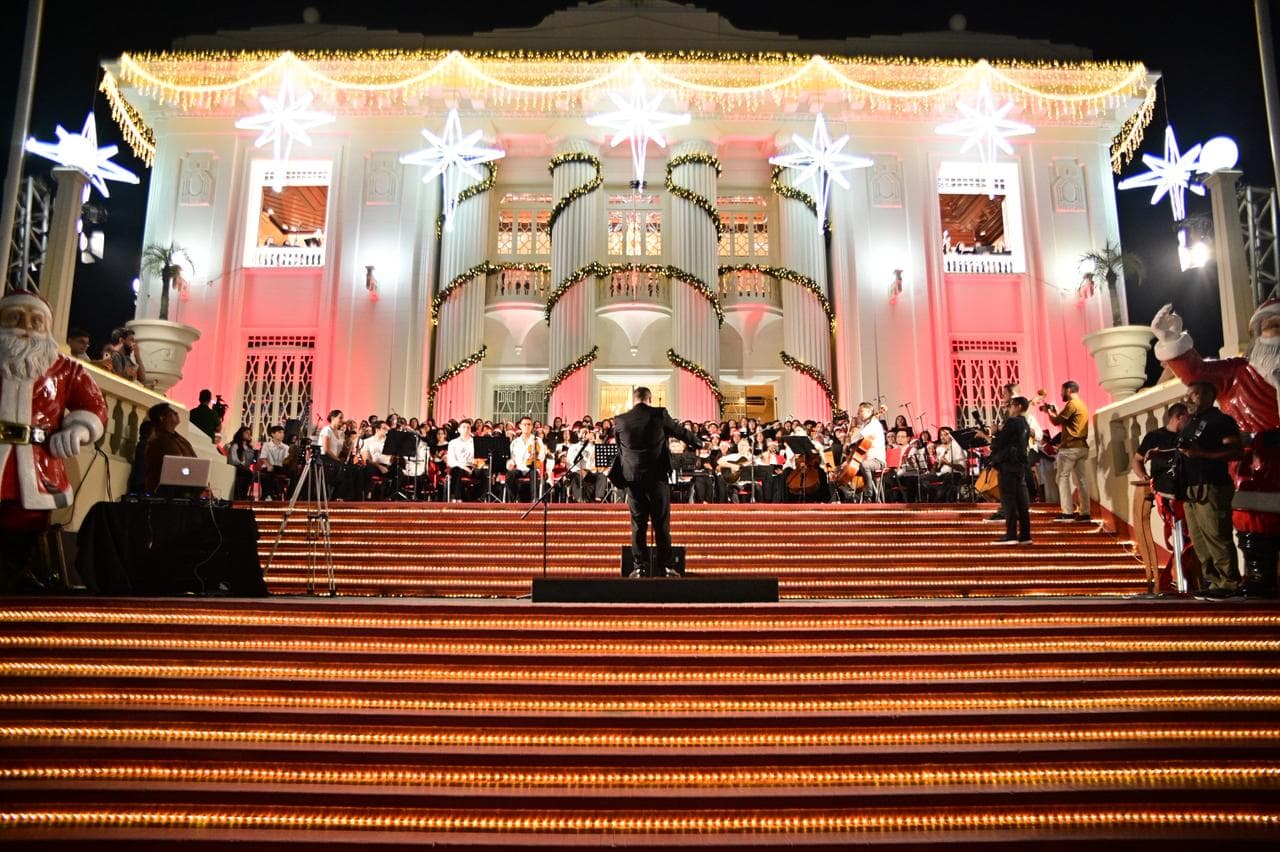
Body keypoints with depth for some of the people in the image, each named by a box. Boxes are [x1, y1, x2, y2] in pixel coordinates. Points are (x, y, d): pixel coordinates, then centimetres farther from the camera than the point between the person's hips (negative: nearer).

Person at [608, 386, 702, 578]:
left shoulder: (620, 421, 1)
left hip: (633, 478, 2)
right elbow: (681, 432, 10)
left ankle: (640, 567, 7)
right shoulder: (659, 415, -5)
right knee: (661, 523, 5)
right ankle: (664, 566, 6)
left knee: (638, 524, 7)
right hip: (657, 476, -2)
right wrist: (699, 443, 28)